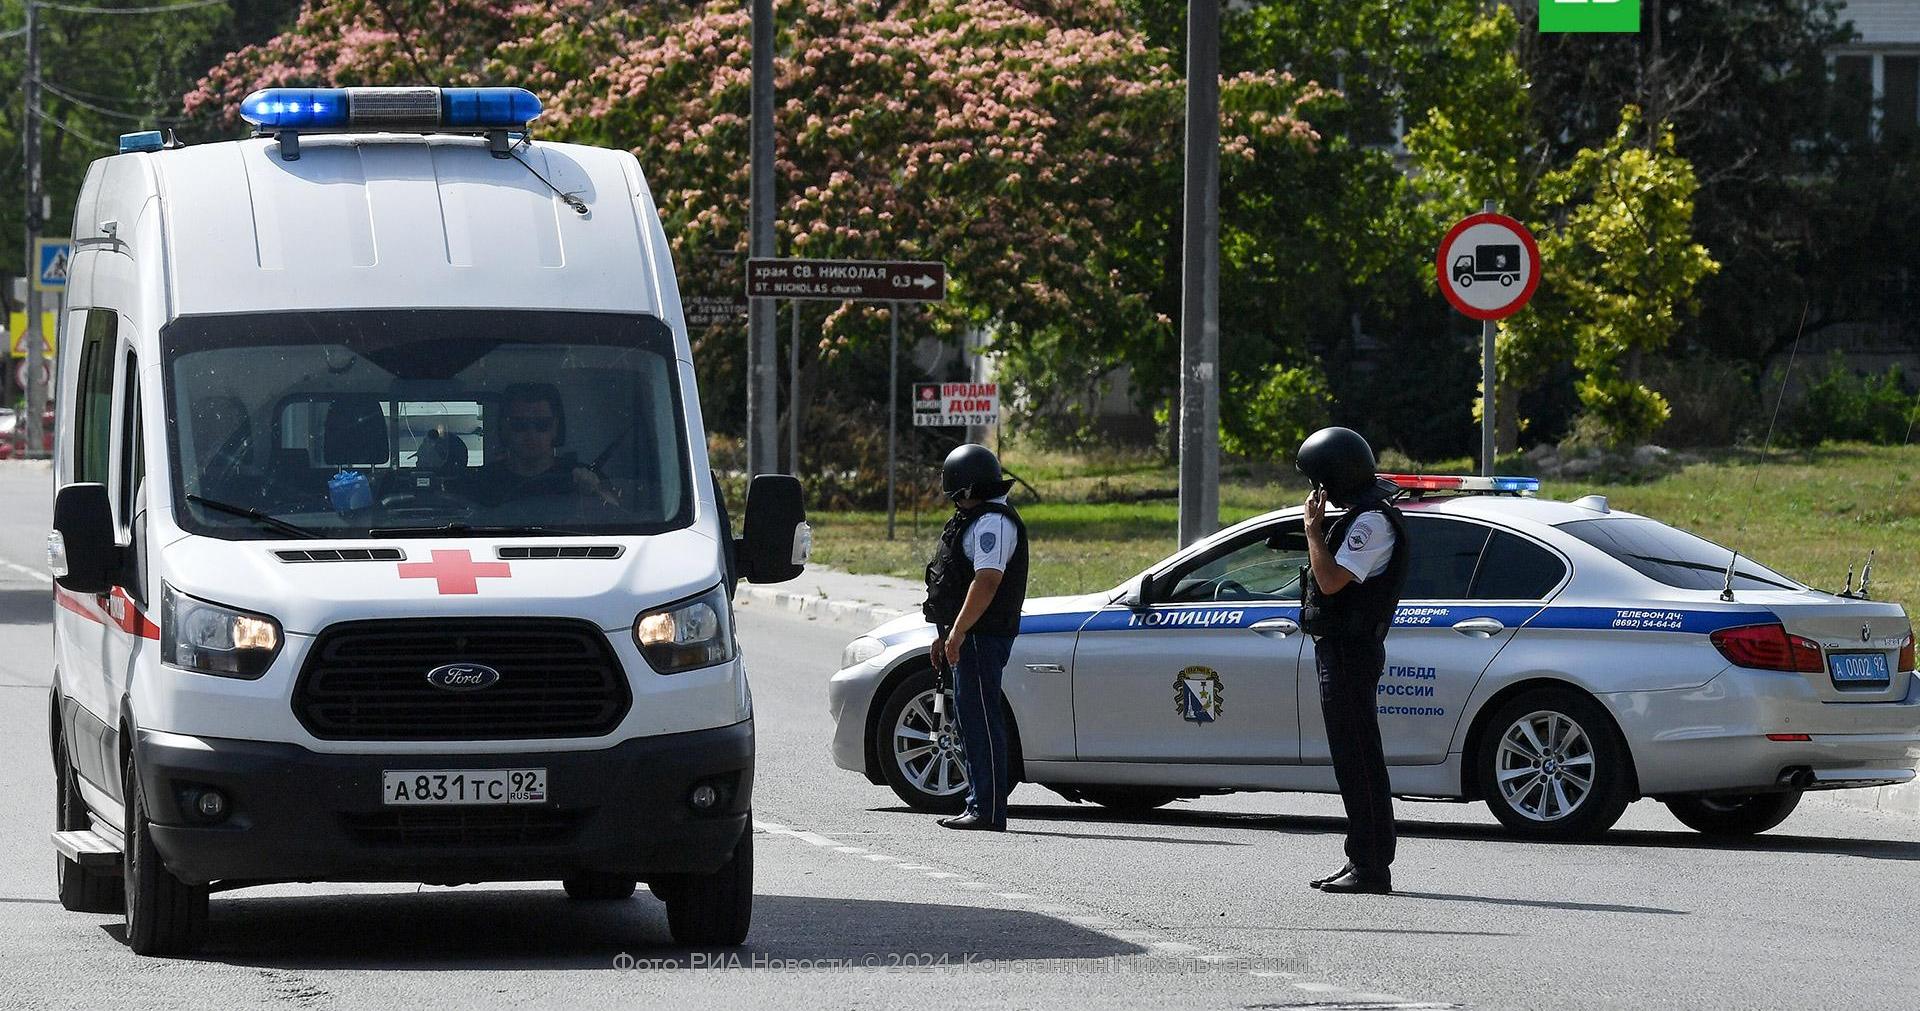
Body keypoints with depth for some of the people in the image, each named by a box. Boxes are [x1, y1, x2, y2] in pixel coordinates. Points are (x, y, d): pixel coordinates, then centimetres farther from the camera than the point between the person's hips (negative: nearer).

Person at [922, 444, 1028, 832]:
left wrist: (958, 632, -26)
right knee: (973, 719, 13)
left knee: (981, 720, -11)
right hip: (969, 638, 11)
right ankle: (979, 805, 17)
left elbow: (987, 582, -25)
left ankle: (988, 811, -11)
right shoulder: (975, 520, 20)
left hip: (981, 637, -11)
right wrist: (946, 635, 26)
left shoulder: (993, 523, -15)